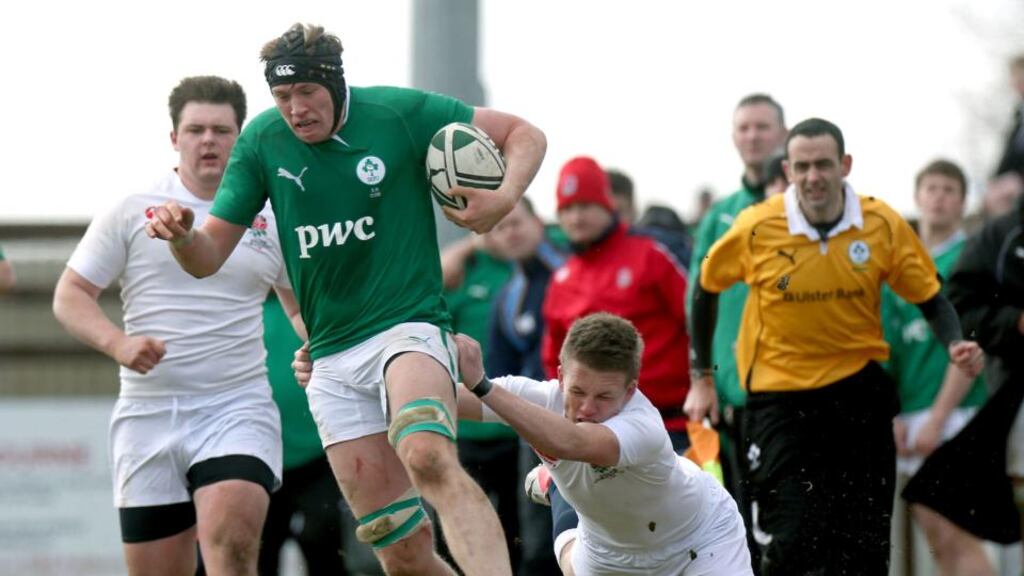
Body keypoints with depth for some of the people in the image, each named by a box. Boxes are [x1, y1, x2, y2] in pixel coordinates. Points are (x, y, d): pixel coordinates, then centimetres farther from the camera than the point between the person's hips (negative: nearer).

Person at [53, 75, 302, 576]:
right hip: (147, 416, 1)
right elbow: (70, 295, 4)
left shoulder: (269, 219, 10)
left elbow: (302, 307, 23)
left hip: (238, 409, -1)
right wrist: (118, 344, -15)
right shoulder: (132, 213, 5)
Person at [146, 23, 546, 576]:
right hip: (333, 360, 4)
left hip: (408, 327, -4)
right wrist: (180, 234, -20)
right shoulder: (262, 142, 2)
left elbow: (524, 134, 3)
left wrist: (504, 197, -17)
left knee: (428, 458, -37)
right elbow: (208, 256, 4)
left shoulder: (400, 113, -6)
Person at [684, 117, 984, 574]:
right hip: (780, 394, -2)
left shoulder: (883, 225, -8)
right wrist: (701, 378, 7)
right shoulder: (756, 228, -11)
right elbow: (706, 289, 5)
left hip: (860, 388, 2)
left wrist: (955, 346, -18)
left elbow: (930, 298, 2)